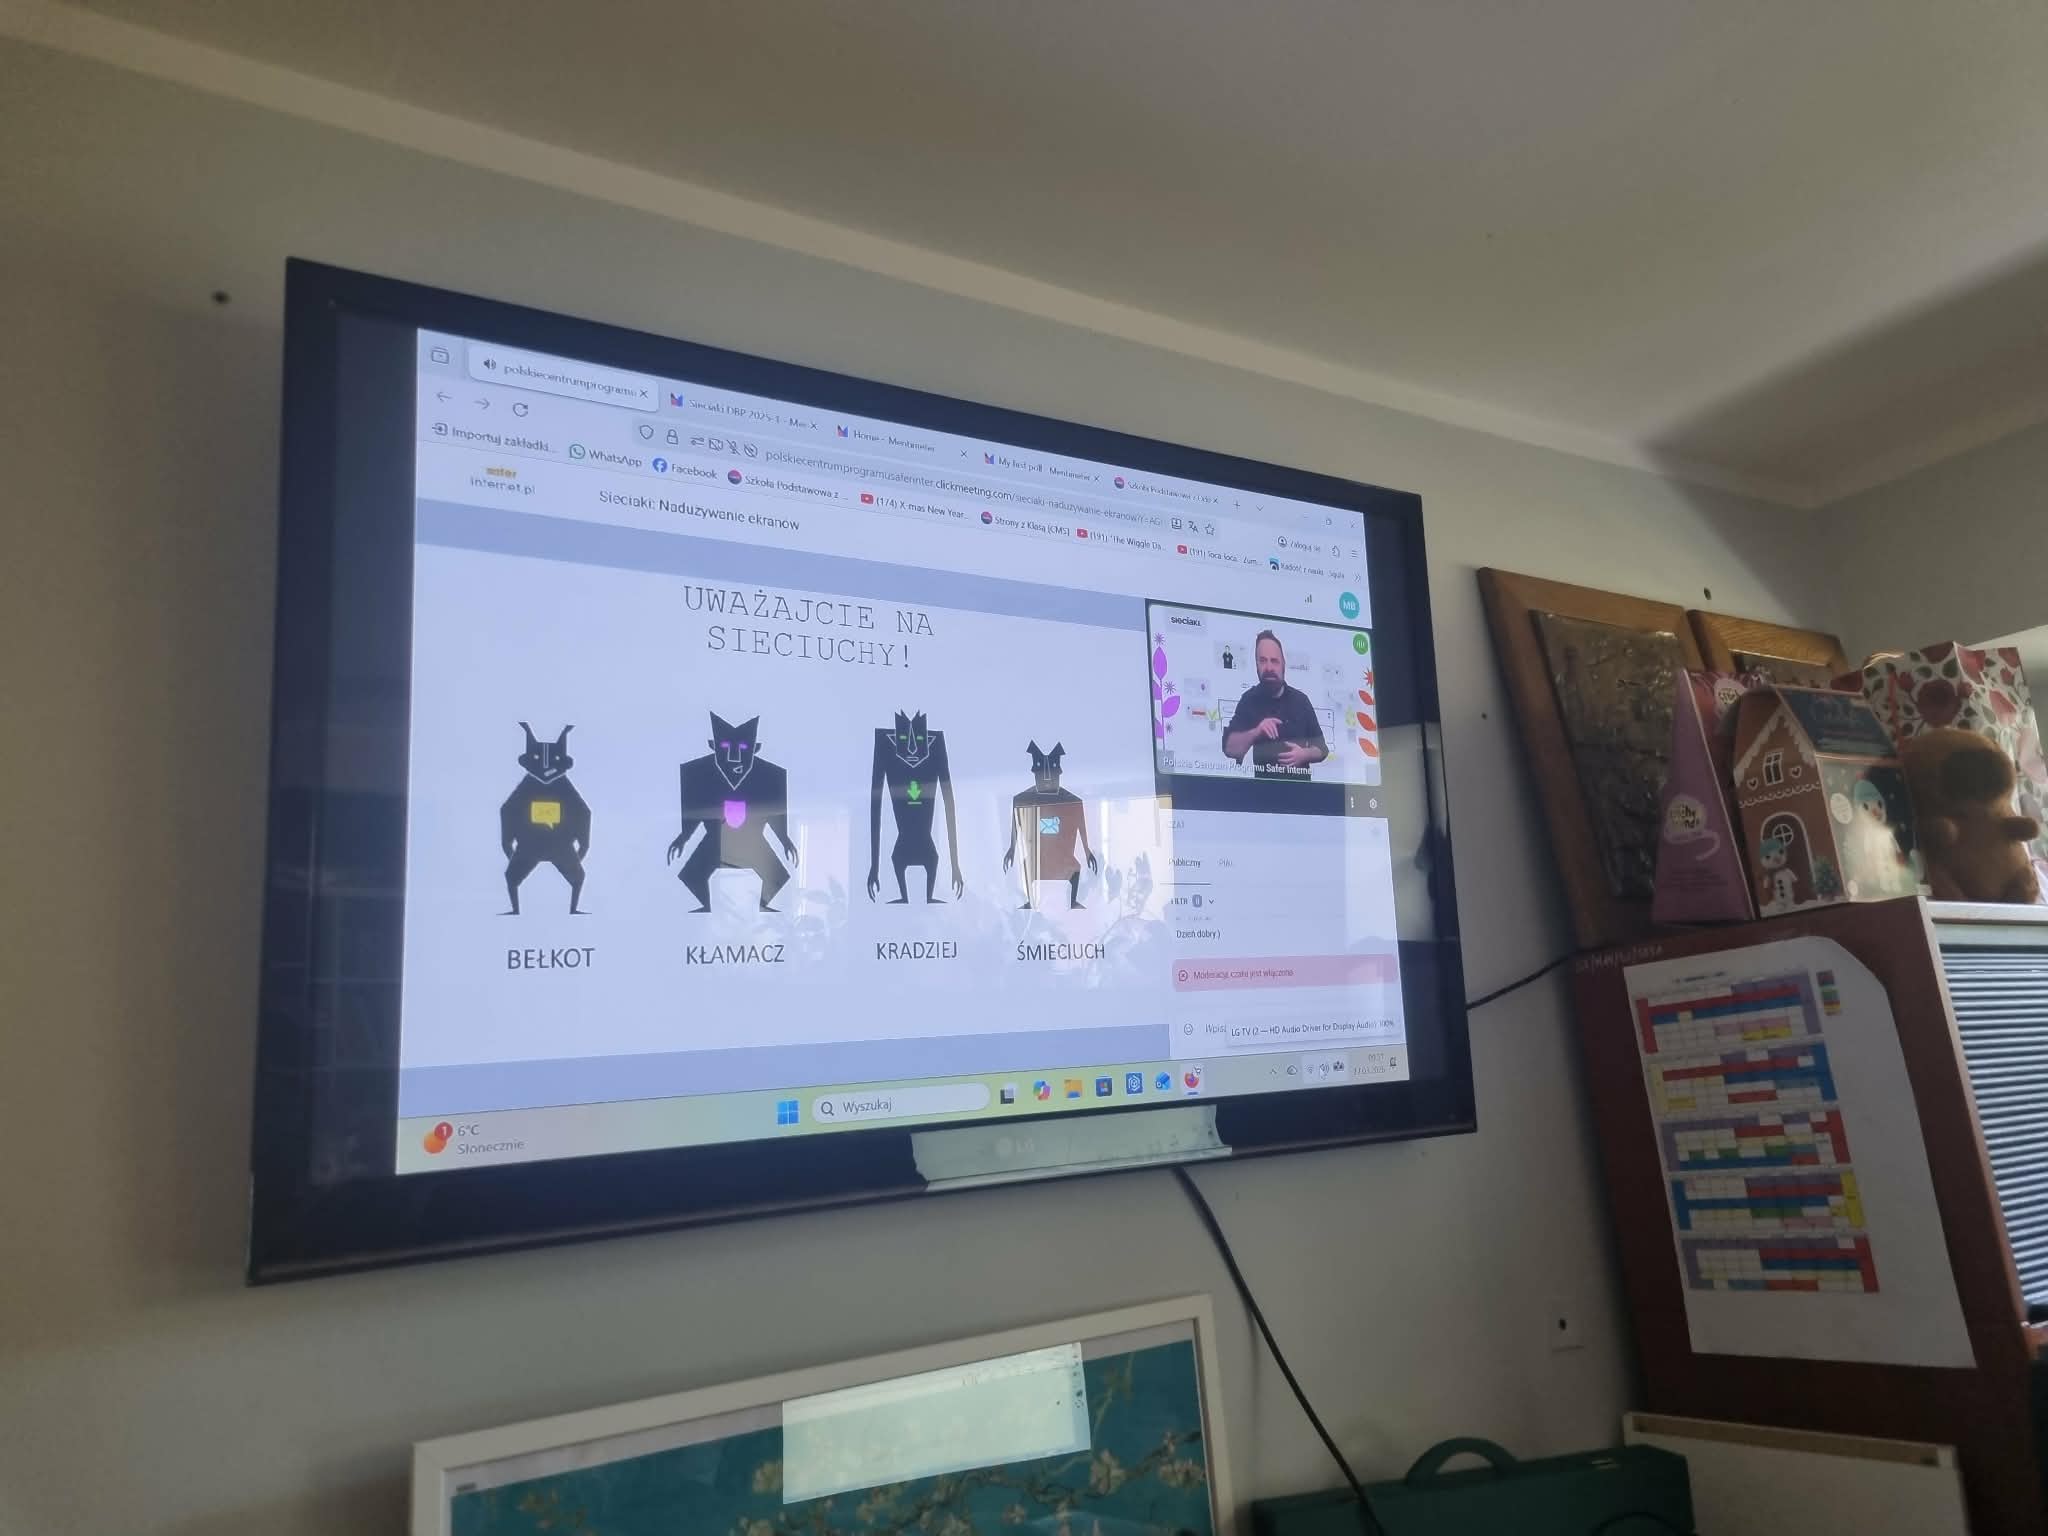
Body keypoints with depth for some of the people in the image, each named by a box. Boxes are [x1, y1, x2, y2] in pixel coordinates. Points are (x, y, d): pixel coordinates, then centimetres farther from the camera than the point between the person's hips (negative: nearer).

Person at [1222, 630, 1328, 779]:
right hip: (1262, 784, -1)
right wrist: (1256, 732, -24)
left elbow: (1322, 749, 7)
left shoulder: (1300, 700, 4)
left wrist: (1304, 755, -12)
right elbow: (1230, 748, -10)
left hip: (1299, 784, 1)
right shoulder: (1249, 700, -1)